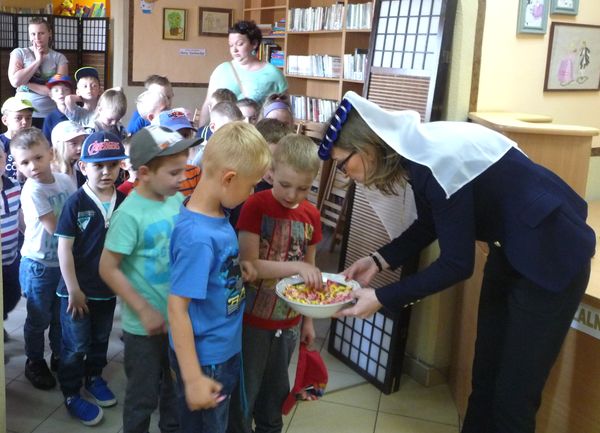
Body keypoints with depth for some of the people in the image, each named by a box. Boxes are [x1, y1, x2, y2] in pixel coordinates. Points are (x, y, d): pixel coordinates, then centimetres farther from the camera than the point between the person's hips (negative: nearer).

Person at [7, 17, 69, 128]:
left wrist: (27, 83, -11)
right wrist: (38, 61, -7)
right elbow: (15, 82, -11)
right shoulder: (19, 53, 5)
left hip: (50, 115, 0)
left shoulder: (59, 57, 4)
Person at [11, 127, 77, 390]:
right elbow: (55, 228, -21)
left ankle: (59, 356, 39)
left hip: (64, 259, 5)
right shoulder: (32, 191, -22)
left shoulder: (65, 180, -5)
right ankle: (34, 363, 30)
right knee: (39, 318, 11)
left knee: (61, 315, 20)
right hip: (39, 264, -5)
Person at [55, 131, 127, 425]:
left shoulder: (123, 202, -5)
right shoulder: (76, 203, -16)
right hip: (78, 289, -4)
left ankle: (94, 377, 44)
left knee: (100, 339, 22)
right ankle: (71, 394, 25)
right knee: (75, 345, 8)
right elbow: (64, 248, -14)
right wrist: (73, 289, -14)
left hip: (108, 287, 4)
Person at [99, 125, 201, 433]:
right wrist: (144, 310, -18)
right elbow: (108, 269, -19)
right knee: (143, 396, 13)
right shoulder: (130, 214, -21)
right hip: (145, 325, -6)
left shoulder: (177, 200, -3)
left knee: (178, 389, 23)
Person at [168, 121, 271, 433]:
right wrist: (193, 378, -23)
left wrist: (240, 270, -1)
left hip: (229, 349, 8)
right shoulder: (198, 235, -29)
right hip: (205, 359, -8)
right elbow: (177, 306, -26)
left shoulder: (218, 217, -4)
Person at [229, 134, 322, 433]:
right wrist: (296, 266, -29)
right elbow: (247, 265, -19)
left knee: (276, 389, 21)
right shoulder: (256, 206, -15)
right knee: (243, 392, 9)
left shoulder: (311, 215, 0)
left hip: (289, 321, 5)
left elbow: (309, 270, 9)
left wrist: (308, 319, 12)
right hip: (253, 319, -4)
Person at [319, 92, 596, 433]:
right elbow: (429, 226, 12)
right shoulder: (418, 150, -3)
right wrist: (378, 261, 0)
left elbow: (457, 264, -25)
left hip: (551, 255, -9)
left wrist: (382, 299, -20)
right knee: (485, 374, 18)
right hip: (512, 249, 9)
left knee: (514, 395, 1)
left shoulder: (438, 160, -30)